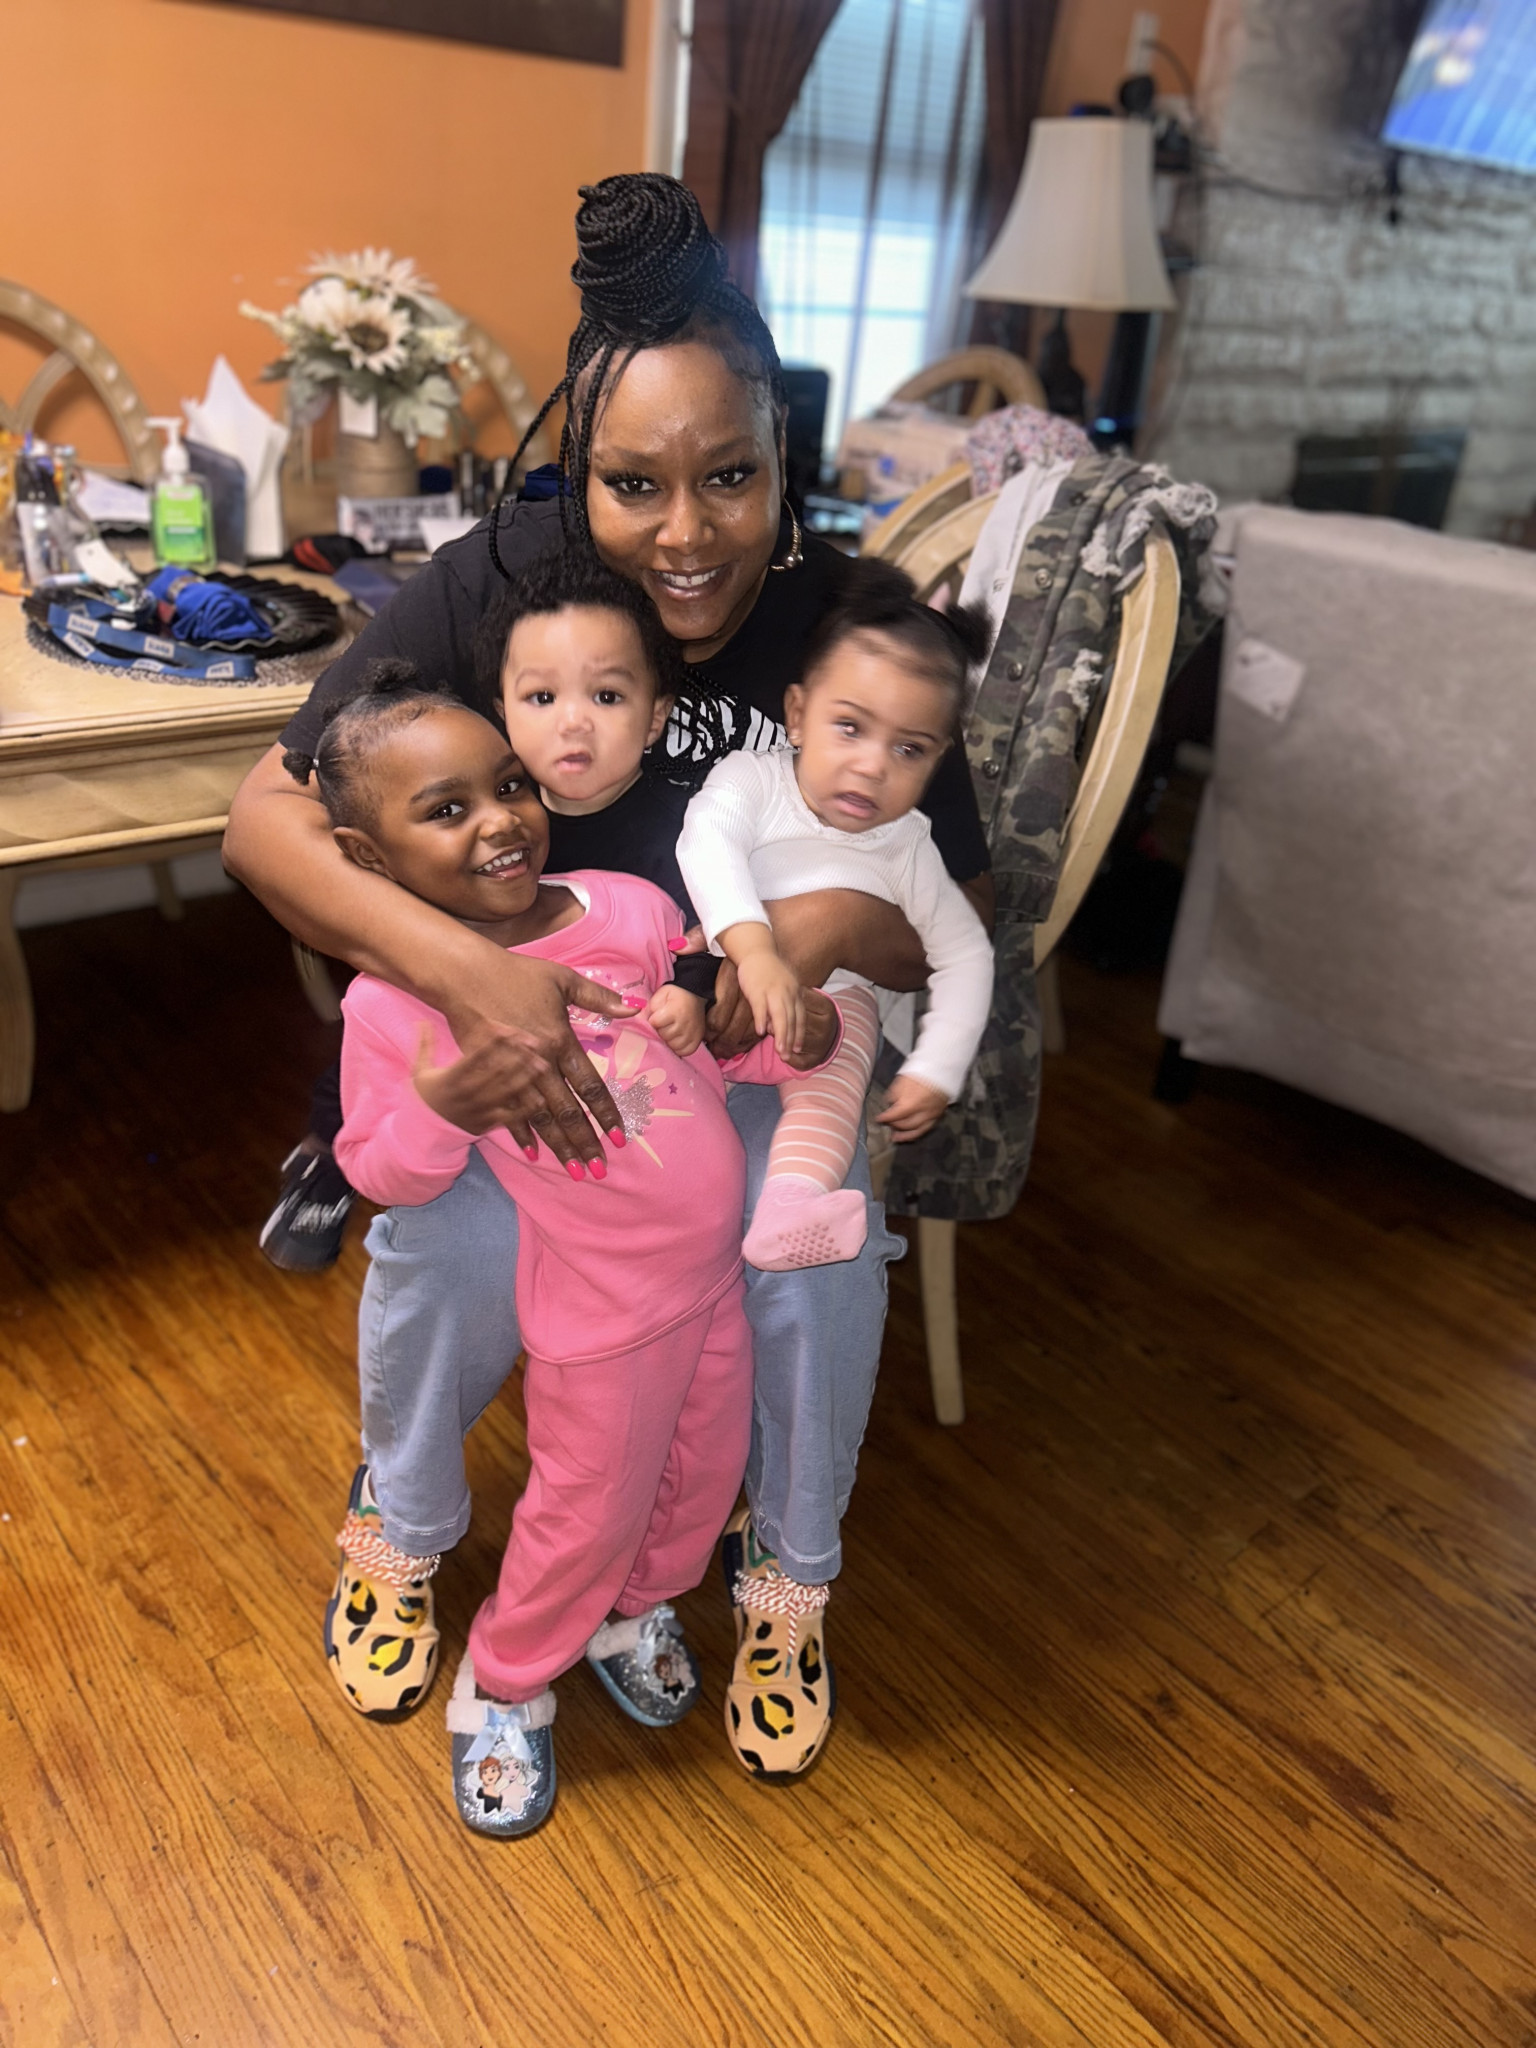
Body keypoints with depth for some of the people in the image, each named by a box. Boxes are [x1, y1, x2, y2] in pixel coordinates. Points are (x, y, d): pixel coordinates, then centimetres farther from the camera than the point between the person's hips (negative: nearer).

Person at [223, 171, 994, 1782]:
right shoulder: (498, 582, -20)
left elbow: (969, 919, -12)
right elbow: (266, 818, -22)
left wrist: (833, 925, -36)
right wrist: (461, 967, -40)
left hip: (767, 1031, 1)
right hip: (513, 1009, 0)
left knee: (820, 1255, -23)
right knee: (444, 1247, -24)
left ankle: (789, 1579, 11)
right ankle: (405, 1527, 15)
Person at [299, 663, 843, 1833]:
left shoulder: (631, 908, -7)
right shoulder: (393, 1003, -17)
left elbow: (721, 1032, 5)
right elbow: (380, 1174, -8)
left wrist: (797, 1035, -15)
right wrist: (434, 1111, -28)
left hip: (719, 1271, 5)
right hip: (600, 1312, -5)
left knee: (706, 1472, 24)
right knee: (589, 1509, 12)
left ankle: (636, 1612, 55)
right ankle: (505, 1687, 42)